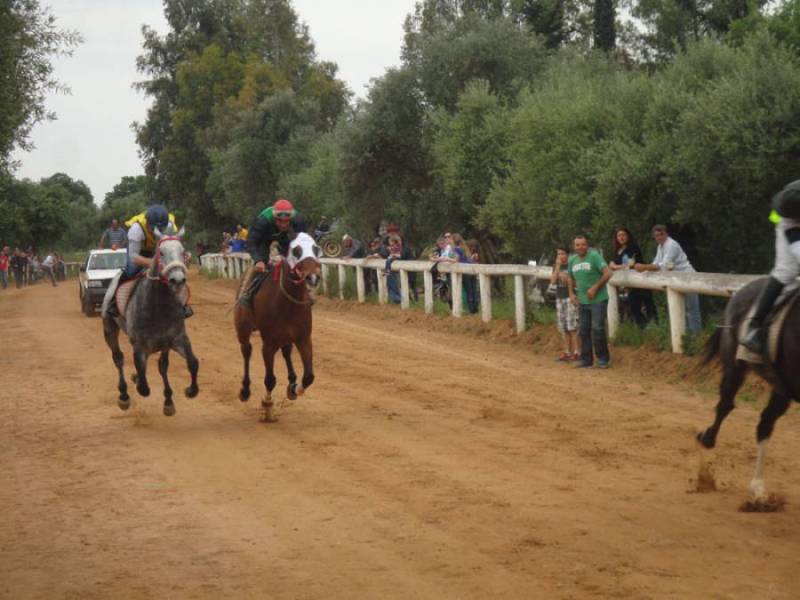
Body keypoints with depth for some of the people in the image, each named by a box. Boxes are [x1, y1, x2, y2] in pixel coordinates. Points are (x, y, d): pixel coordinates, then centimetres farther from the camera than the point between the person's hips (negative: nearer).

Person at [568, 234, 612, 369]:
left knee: (597, 329, -9)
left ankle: (603, 359, 3)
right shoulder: (572, 261, 7)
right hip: (583, 301, 7)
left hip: (598, 300, -6)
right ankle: (586, 359, 19)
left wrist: (595, 288, -18)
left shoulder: (594, 256, -12)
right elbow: (571, 279, 23)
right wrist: (571, 293, 8)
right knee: (584, 330, 10)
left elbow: (607, 273, -18)